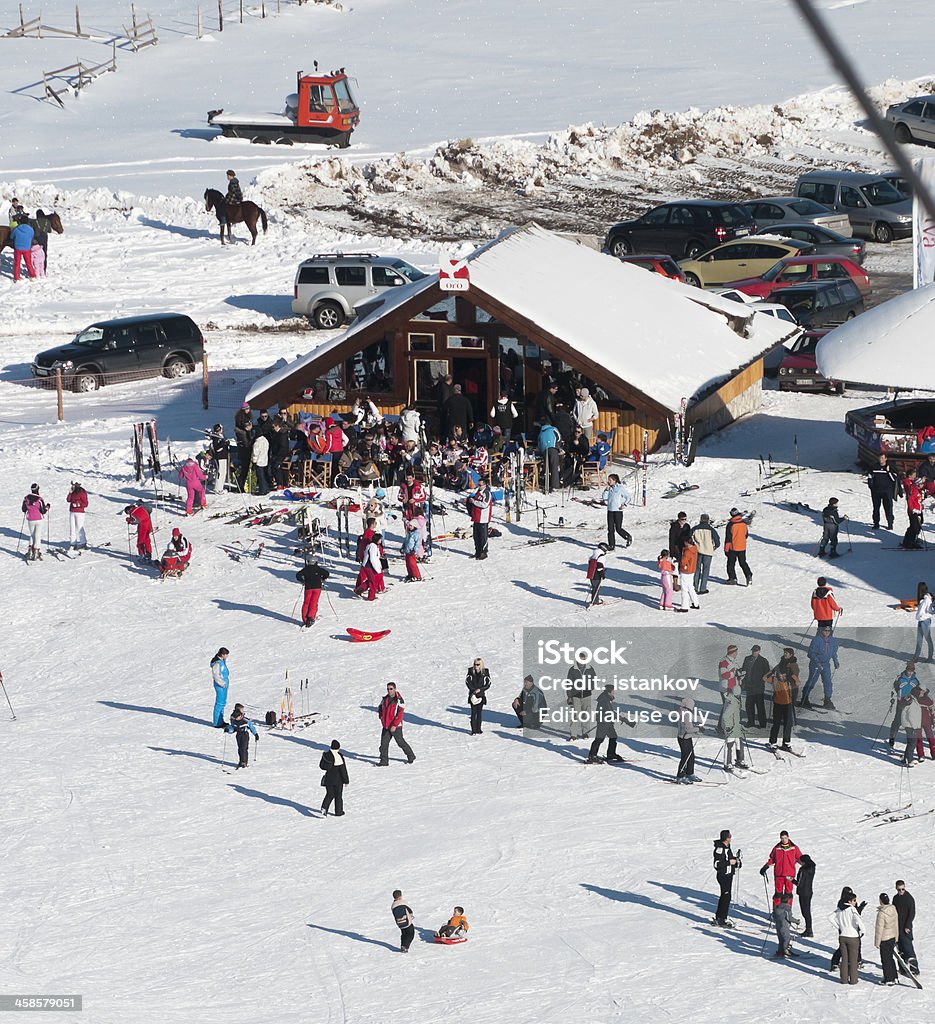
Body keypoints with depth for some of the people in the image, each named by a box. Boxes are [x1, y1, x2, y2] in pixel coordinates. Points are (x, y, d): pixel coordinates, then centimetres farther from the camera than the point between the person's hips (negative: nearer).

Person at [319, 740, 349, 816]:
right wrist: (346, 781, -6)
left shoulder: (326, 755, -5)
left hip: (328, 778, 4)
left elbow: (321, 765, 7)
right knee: (338, 795, 11)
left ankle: (324, 808, -5)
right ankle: (338, 812, 21)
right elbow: (343, 770, -15)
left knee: (330, 794, 17)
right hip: (338, 780, -4)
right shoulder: (339, 757, -20)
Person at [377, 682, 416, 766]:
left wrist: (394, 725, -24)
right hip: (386, 726, 5)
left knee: (400, 742, 5)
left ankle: (411, 757, 24)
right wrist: (382, 717, 13)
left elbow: (400, 714, -18)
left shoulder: (399, 700, -12)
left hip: (396, 727, -5)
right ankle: (384, 761, 5)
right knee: (384, 743, -1)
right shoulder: (385, 699, 7)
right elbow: (380, 708, 27)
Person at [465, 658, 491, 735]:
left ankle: (478, 729, 10)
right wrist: (473, 690, -11)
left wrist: (480, 690, -13)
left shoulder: (485, 672, -2)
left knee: (479, 712, 2)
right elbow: (467, 681, -1)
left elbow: (488, 684, -2)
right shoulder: (471, 671, -1)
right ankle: (473, 730, -3)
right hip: (472, 695, 0)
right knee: (473, 712, -4)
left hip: (481, 695, 0)